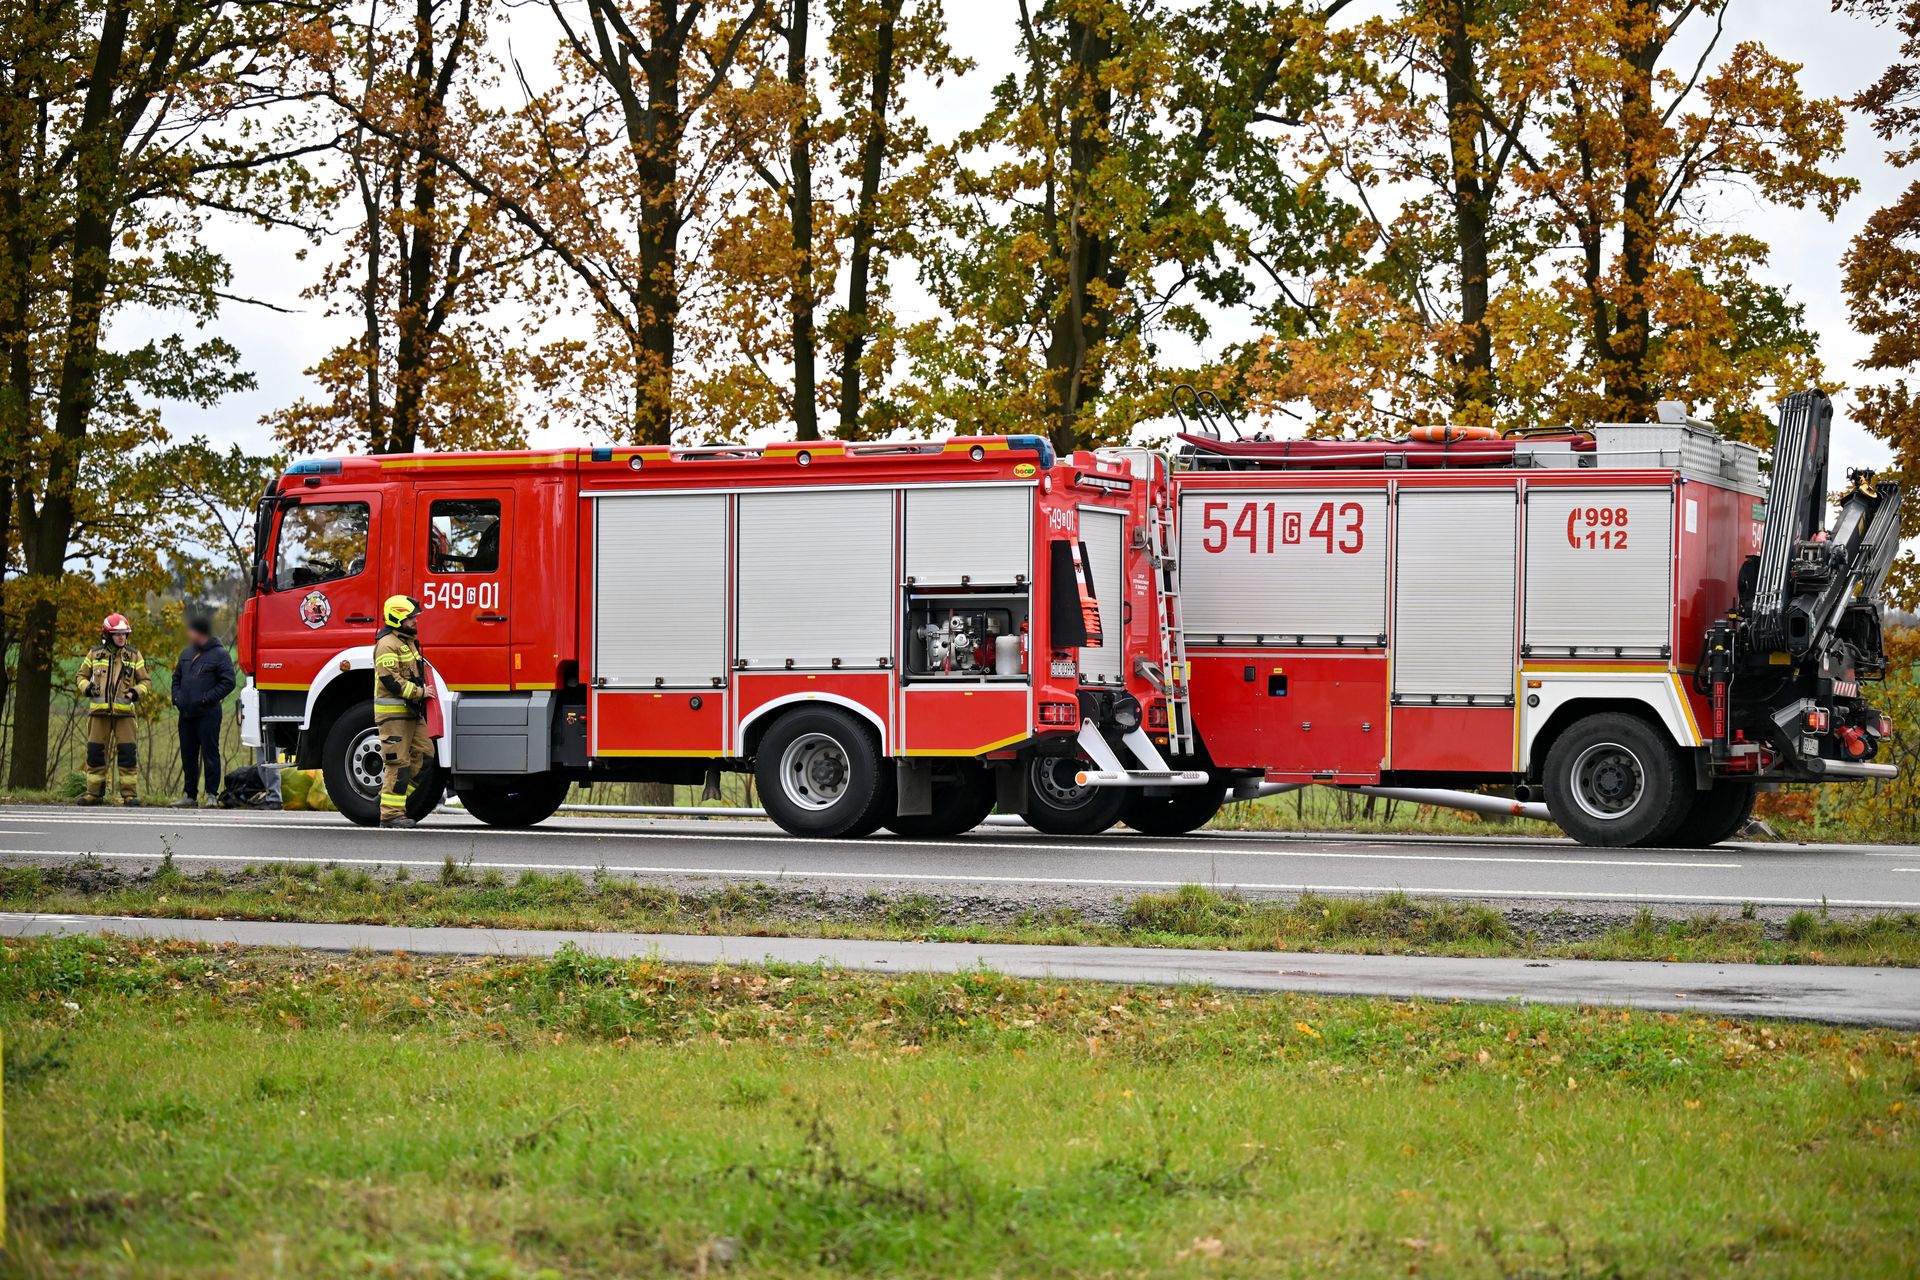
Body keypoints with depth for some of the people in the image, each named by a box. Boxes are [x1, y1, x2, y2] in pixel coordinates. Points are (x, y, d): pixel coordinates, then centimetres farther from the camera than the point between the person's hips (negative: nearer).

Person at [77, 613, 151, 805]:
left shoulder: (134, 656, 8)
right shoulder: (95, 654, 9)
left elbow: (145, 682, 12)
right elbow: (82, 676, 18)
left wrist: (136, 692, -9)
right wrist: (86, 688, -3)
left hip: (124, 712, -1)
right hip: (99, 711, 1)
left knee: (127, 753, -5)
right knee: (95, 752, 3)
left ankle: (129, 794, 0)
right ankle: (94, 793, 12)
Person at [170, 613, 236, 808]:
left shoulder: (219, 654, -6)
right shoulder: (187, 653, 16)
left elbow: (228, 682, -11)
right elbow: (177, 677, 26)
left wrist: (208, 698, -16)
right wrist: (176, 697, 9)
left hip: (208, 714, -7)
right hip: (186, 714, 7)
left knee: (210, 755, -6)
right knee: (188, 756, 11)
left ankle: (212, 794, -2)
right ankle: (189, 794, 18)